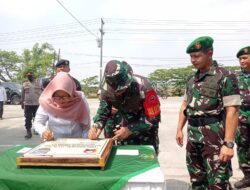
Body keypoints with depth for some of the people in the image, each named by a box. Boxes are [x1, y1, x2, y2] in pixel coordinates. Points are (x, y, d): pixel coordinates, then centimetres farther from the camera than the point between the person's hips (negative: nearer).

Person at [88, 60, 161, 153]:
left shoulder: (143, 87, -32)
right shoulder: (107, 90, -19)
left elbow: (154, 118, -27)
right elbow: (103, 112, -8)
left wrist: (130, 130, -33)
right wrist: (97, 126, -29)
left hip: (146, 128, -3)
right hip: (126, 125, 4)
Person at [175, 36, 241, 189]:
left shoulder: (225, 77, -10)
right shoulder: (192, 80, 11)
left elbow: (232, 111, -15)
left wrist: (229, 143, -20)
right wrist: (180, 129, 14)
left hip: (214, 136, -7)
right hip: (193, 135, 7)